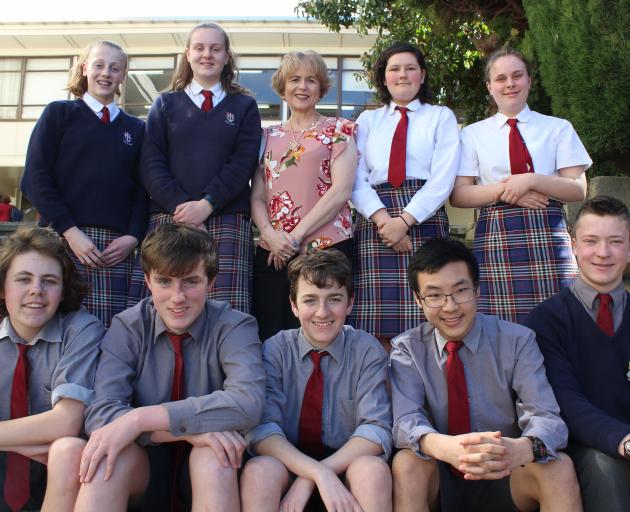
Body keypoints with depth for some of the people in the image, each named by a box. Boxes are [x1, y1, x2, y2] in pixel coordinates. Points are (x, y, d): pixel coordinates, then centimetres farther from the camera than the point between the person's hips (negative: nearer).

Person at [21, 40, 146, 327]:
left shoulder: (135, 129, 19)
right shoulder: (59, 114, 11)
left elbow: (141, 189, 14)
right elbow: (35, 178, 2)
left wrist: (133, 237, -3)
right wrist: (70, 231, -9)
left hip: (117, 245, 2)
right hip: (64, 239, -2)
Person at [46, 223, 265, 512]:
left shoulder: (234, 327, -11)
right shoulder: (128, 328, -6)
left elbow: (248, 401, -28)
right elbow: (100, 414, -18)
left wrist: (140, 418, -33)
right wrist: (188, 429, -33)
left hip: (208, 470, 0)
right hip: (143, 464, 1)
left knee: (213, 455, -34)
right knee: (110, 455, -31)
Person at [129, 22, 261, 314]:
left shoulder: (244, 106, 17)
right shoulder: (165, 104, 19)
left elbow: (243, 164, 2)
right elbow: (151, 165, 7)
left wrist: (206, 204, -12)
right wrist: (180, 206, -10)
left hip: (227, 222, -1)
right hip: (169, 218, 1)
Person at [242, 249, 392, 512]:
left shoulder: (367, 350, -4)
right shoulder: (275, 350, -4)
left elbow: (376, 430, -13)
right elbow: (261, 429, -15)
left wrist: (307, 480, -23)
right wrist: (319, 473, -31)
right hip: (287, 466, 0)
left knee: (372, 469, -31)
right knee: (259, 470, -31)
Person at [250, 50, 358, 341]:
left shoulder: (338, 130, 6)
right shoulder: (269, 136, 16)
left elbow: (341, 190, -6)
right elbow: (257, 196, 11)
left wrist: (296, 236, -10)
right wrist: (269, 233, -8)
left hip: (326, 247, -3)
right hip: (272, 252, 4)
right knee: (268, 335, 4)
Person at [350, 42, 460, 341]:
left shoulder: (441, 117, 14)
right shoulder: (367, 121, 20)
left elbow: (443, 179, -1)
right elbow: (356, 179, 6)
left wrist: (405, 220, -13)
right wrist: (383, 218, -11)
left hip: (424, 220, -1)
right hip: (375, 220, 2)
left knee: (423, 320, -8)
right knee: (376, 325, -6)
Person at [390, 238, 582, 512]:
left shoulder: (517, 341, -6)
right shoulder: (407, 348, -5)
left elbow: (546, 417, -17)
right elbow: (405, 421, -18)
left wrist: (520, 448, -42)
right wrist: (443, 446, -43)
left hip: (505, 479, 1)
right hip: (440, 480, 0)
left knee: (559, 466, -27)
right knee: (406, 463, -31)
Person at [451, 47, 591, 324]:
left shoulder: (559, 128, 11)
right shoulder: (473, 134, 11)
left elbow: (579, 190, 3)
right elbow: (458, 195, 3)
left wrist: (532, 180, -12)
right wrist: (504, 191, -11)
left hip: (549, 236, 1)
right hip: (496, 236, 0)